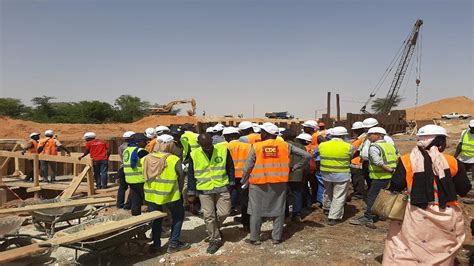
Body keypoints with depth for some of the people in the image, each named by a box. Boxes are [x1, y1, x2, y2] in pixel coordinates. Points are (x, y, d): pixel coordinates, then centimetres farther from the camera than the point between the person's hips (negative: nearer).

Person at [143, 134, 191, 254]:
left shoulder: (146, 159, -4)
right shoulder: (174, 159, -16)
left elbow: (144, 176, 5)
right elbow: (181, 177, -8)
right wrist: (179, 191, 9)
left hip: (151, 194, 4)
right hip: (170, 194, -4)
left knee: (156, 219, 19)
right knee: (178, 217, 15)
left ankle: (156, 244, 25)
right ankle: (173, 244, 16)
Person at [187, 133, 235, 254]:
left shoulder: (223, 150, -8)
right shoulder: (194, 155, -6)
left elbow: (230, 168, 3)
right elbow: (191, 175, 1)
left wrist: (231, 184, 3)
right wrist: (191, 193, 1)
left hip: (222, 187, 0)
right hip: (204, 190, 0)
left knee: (224, 212, 3)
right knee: (209, 216, 2)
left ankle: (215, 229, 33)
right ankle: (215, 240, 18)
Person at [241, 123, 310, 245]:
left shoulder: (256, 147, -8)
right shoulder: (285, 146, 0)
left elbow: (247, 167, -6)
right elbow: (306, 155, 0)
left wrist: (245, 182, 7)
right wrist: (294, 168, 7)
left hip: (258, 184, -2)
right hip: (279, 183, 2)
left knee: (256, 211, 10)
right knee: (278, 211, 14)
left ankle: (254, 238, 17)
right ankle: (276, 237, 21)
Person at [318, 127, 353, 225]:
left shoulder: (322, 145, -4)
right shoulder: (348, 147, -12)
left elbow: (321, 156, 5)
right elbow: (351, 155, 1)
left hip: (326, 174, 5)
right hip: (342, 175, -4)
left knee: (328, 193, 26)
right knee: (339, 197, 4)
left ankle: (327, 208, 45)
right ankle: (333, 217, 3)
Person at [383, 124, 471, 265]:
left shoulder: (407, 160, -8)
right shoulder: (453, 162, -5)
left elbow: (395, 186, -9)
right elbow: (464, 190, 3)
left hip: (415, 214, -1)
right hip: (446, 215, 2)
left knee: (401, 252, 11)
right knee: (444, 252, 22)